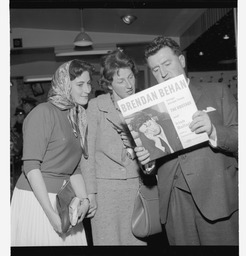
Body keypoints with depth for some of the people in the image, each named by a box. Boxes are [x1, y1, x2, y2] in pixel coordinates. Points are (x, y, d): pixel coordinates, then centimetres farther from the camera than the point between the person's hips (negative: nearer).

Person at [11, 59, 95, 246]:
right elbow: (31, 166, -16)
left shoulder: (79, 118, 12)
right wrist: (51, 213, -19)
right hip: (36, 200, -6)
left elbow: (75, 169, 12)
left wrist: (84, 199, -2)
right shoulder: (43, 112, -11)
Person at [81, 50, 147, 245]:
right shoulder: (96, 106, -4)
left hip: (136, 185, 3)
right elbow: (88, 151, -3)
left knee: (137, 239, 5)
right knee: (108, 239, 3)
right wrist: (90, 193, -5)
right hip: (105, 186, -2)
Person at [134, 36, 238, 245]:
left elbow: (238, 136, -3)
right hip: (174, 202, 2)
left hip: (216, 197, -2)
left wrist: (213, 131, -20)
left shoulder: (216, 92, 4)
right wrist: (146, 160, -7)